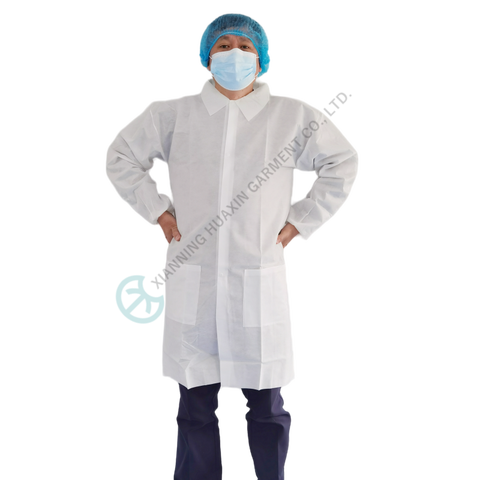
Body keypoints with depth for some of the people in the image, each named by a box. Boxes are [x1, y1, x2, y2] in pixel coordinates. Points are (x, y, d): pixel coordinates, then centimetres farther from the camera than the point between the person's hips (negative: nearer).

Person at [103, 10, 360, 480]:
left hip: (261, 283, 0)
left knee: (268, 407, 8)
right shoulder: (173, 113, 6)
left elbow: (344, 162, 15)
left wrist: (302, 220, 8)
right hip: (191, 282, 1)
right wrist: (156, 210, 8)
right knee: (194, 405, 10)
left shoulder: (294, 116, 4)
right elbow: (119, 156, 17)